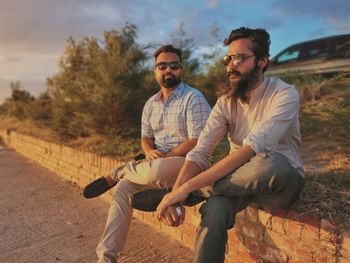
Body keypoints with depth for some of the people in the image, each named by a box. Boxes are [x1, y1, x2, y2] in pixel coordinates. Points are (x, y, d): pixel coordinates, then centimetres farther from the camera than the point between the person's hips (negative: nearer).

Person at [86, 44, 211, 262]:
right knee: (123, 188, -10)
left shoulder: (193, 98, -11)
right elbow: (146, 137, 13)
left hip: (187, 161, -6)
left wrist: (163, 156, -16)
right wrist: (150, 152, -10)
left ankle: (118, 173, -2)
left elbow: (197, 142, -17)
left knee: (155, 171, -36)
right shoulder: (151, 104, 10)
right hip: (158, 161, 7)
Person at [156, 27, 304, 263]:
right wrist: (176, 192, -31)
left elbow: (251, 150, -30)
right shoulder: (226, 102, -1)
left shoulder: (285, 95, -16)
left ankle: (196, 195, -20)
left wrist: (187, 187, -35)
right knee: (214, 209, -32)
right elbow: (200, 152, -12)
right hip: (238, 181, 3)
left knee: (272, 162, -38)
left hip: (282, 182, -2)